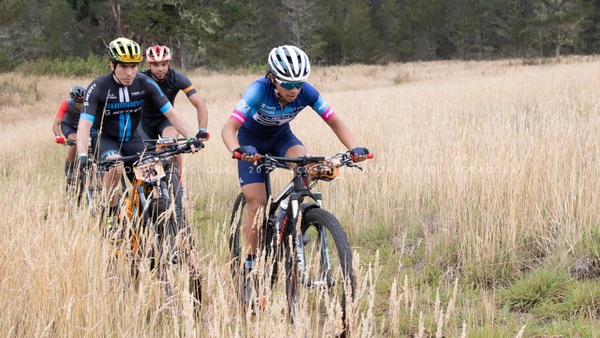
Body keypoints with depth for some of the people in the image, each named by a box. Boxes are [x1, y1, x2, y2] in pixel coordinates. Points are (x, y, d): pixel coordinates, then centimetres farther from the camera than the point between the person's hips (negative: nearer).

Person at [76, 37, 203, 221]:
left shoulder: (145, 84, -16)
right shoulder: (98, 88, -24)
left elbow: (171, 113, -16)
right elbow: (84, 125, -32)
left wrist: (191, 138, -31)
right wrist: (82, 156, -49)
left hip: (131, 137, 3)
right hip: (104, 137, -3)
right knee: (116, 166, -34)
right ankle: (110, 215, -19)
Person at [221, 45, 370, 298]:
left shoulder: (306, 92, -26)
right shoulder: (259, 90, -35)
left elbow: (335, 122, -20)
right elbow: (229, 128, -43)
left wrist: (354, 148, -37)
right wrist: (238, 150, -63)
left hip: (280, 137, 3)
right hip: (252, 141, -3)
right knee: (257, 204, -12)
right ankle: (249, 266, -1)